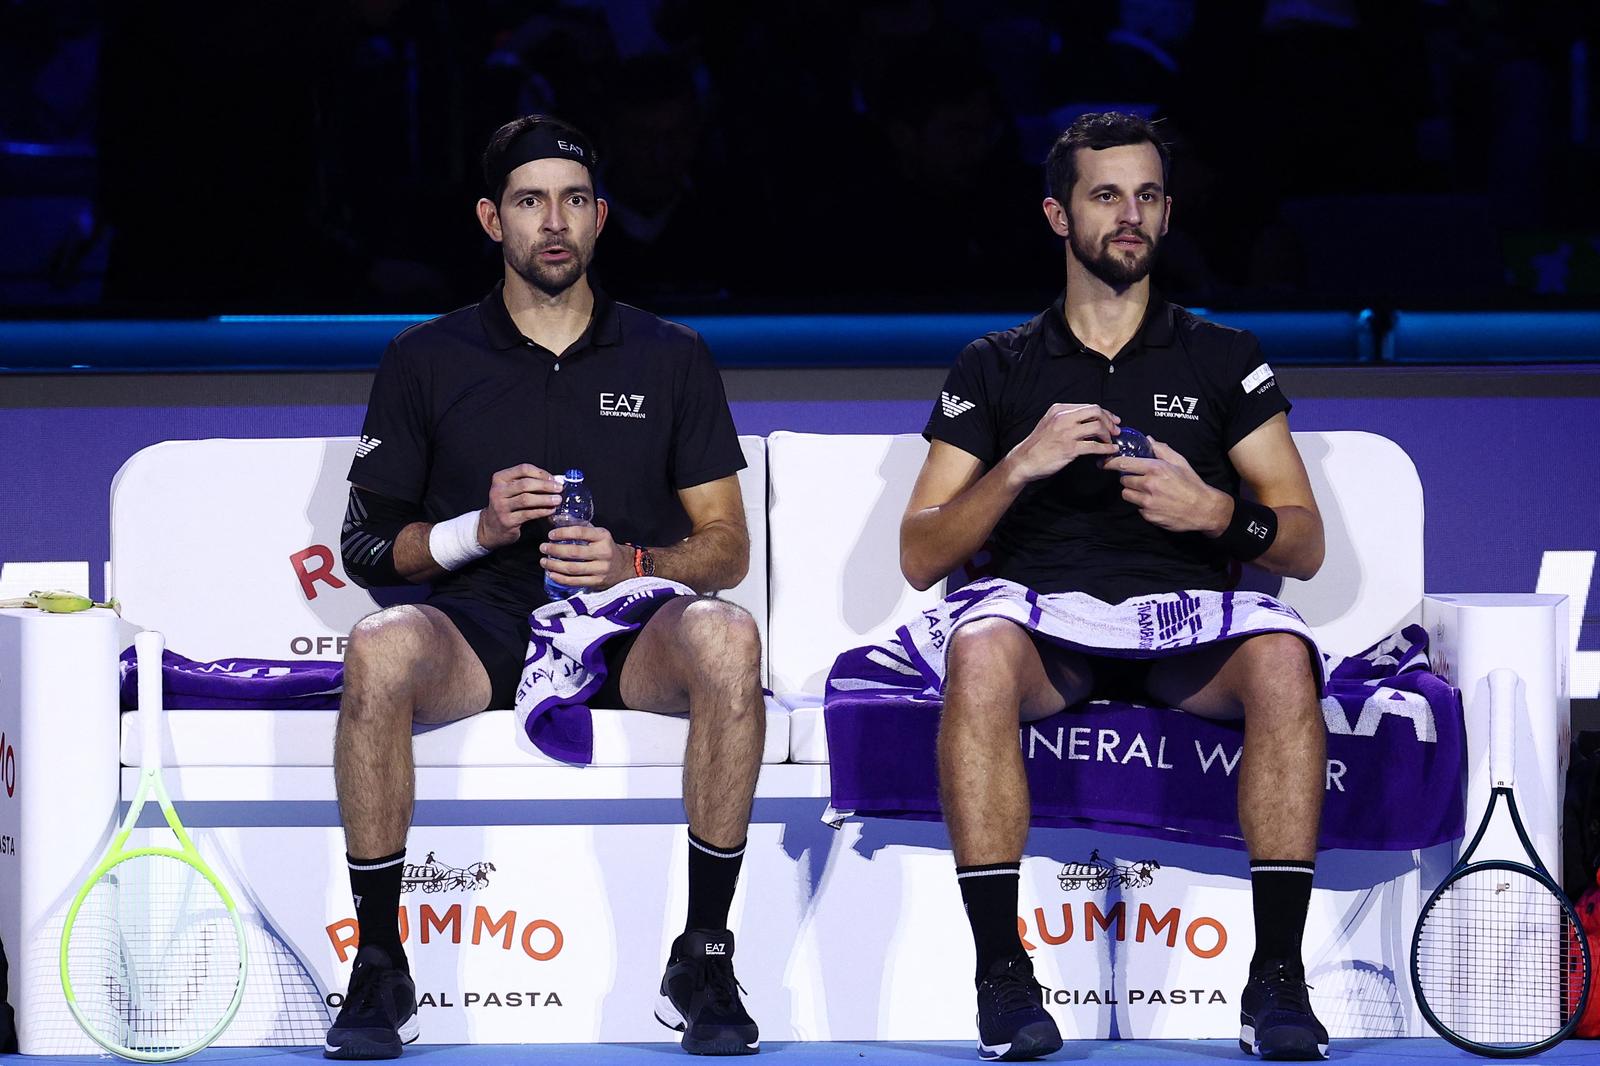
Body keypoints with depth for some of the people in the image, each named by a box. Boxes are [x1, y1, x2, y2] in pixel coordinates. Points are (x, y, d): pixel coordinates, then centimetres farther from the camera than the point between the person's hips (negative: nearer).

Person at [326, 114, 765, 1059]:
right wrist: (476, 530, -9)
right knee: (380, 648, -36)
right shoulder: (426, 362, 13)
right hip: (478, 628, 0)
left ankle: (704, 958, -26)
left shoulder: (671, 360, 15)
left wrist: (633, 563, -9)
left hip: (629, 628, 0)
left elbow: (727, 547, 11)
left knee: (726, 636, -36)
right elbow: (366, 546, 10)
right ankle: (380, 971, -26)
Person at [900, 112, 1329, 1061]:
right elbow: (921, 557, 11)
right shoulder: (996, 369, 18)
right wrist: (1019, 468, -5)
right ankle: (1004, 974, -33)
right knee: (979, 653, -37)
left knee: (1282, 661, -34)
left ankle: (1278, 979, -32)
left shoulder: (1225, 361, 19)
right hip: (1047, 630, 0)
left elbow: (1305, 546, 13)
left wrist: (1219, 512, -8)